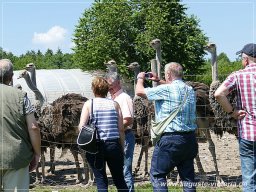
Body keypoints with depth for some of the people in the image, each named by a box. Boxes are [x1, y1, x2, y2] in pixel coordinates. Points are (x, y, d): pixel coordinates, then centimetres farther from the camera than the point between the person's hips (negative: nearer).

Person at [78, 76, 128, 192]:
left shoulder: (89, 104, 1)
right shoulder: (114, 104, 5)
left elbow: (81, 126, -8)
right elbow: (121, 129, 2)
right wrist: (122, 148, 10)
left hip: (95, 146, -1)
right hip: (114, 144, 1)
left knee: (101, 180, 7)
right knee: (119, 180, 12)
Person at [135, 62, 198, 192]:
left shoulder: (165, 90, -12)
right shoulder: (190, 90, 10)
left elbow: (139, 91, -5)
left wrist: (140, 78, 15)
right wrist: (158, 81, 38)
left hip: (170, 138, -7)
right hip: (189, 138, 7)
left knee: (157, 174, 3)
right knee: (188, 176, 12)